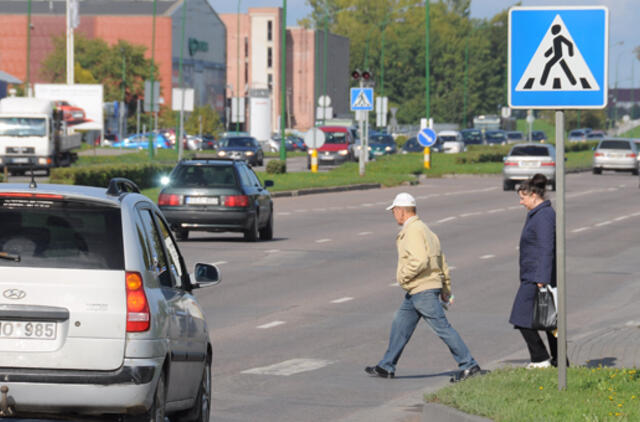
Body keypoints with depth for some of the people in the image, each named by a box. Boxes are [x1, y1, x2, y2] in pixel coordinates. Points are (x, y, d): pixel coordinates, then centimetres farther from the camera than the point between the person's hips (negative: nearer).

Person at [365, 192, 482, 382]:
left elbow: (420, 260, -28)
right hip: (416, 292, 11)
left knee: (442, 327, -9)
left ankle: (469, 365, -8)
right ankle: (387, 367, 22)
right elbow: (442, 261, 18)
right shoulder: (423, 229, 17)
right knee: (400, 324, 15)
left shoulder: (413, 231, -15)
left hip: (423, 290, -11)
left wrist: (403, 276, -13)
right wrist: (446, 289, 21)